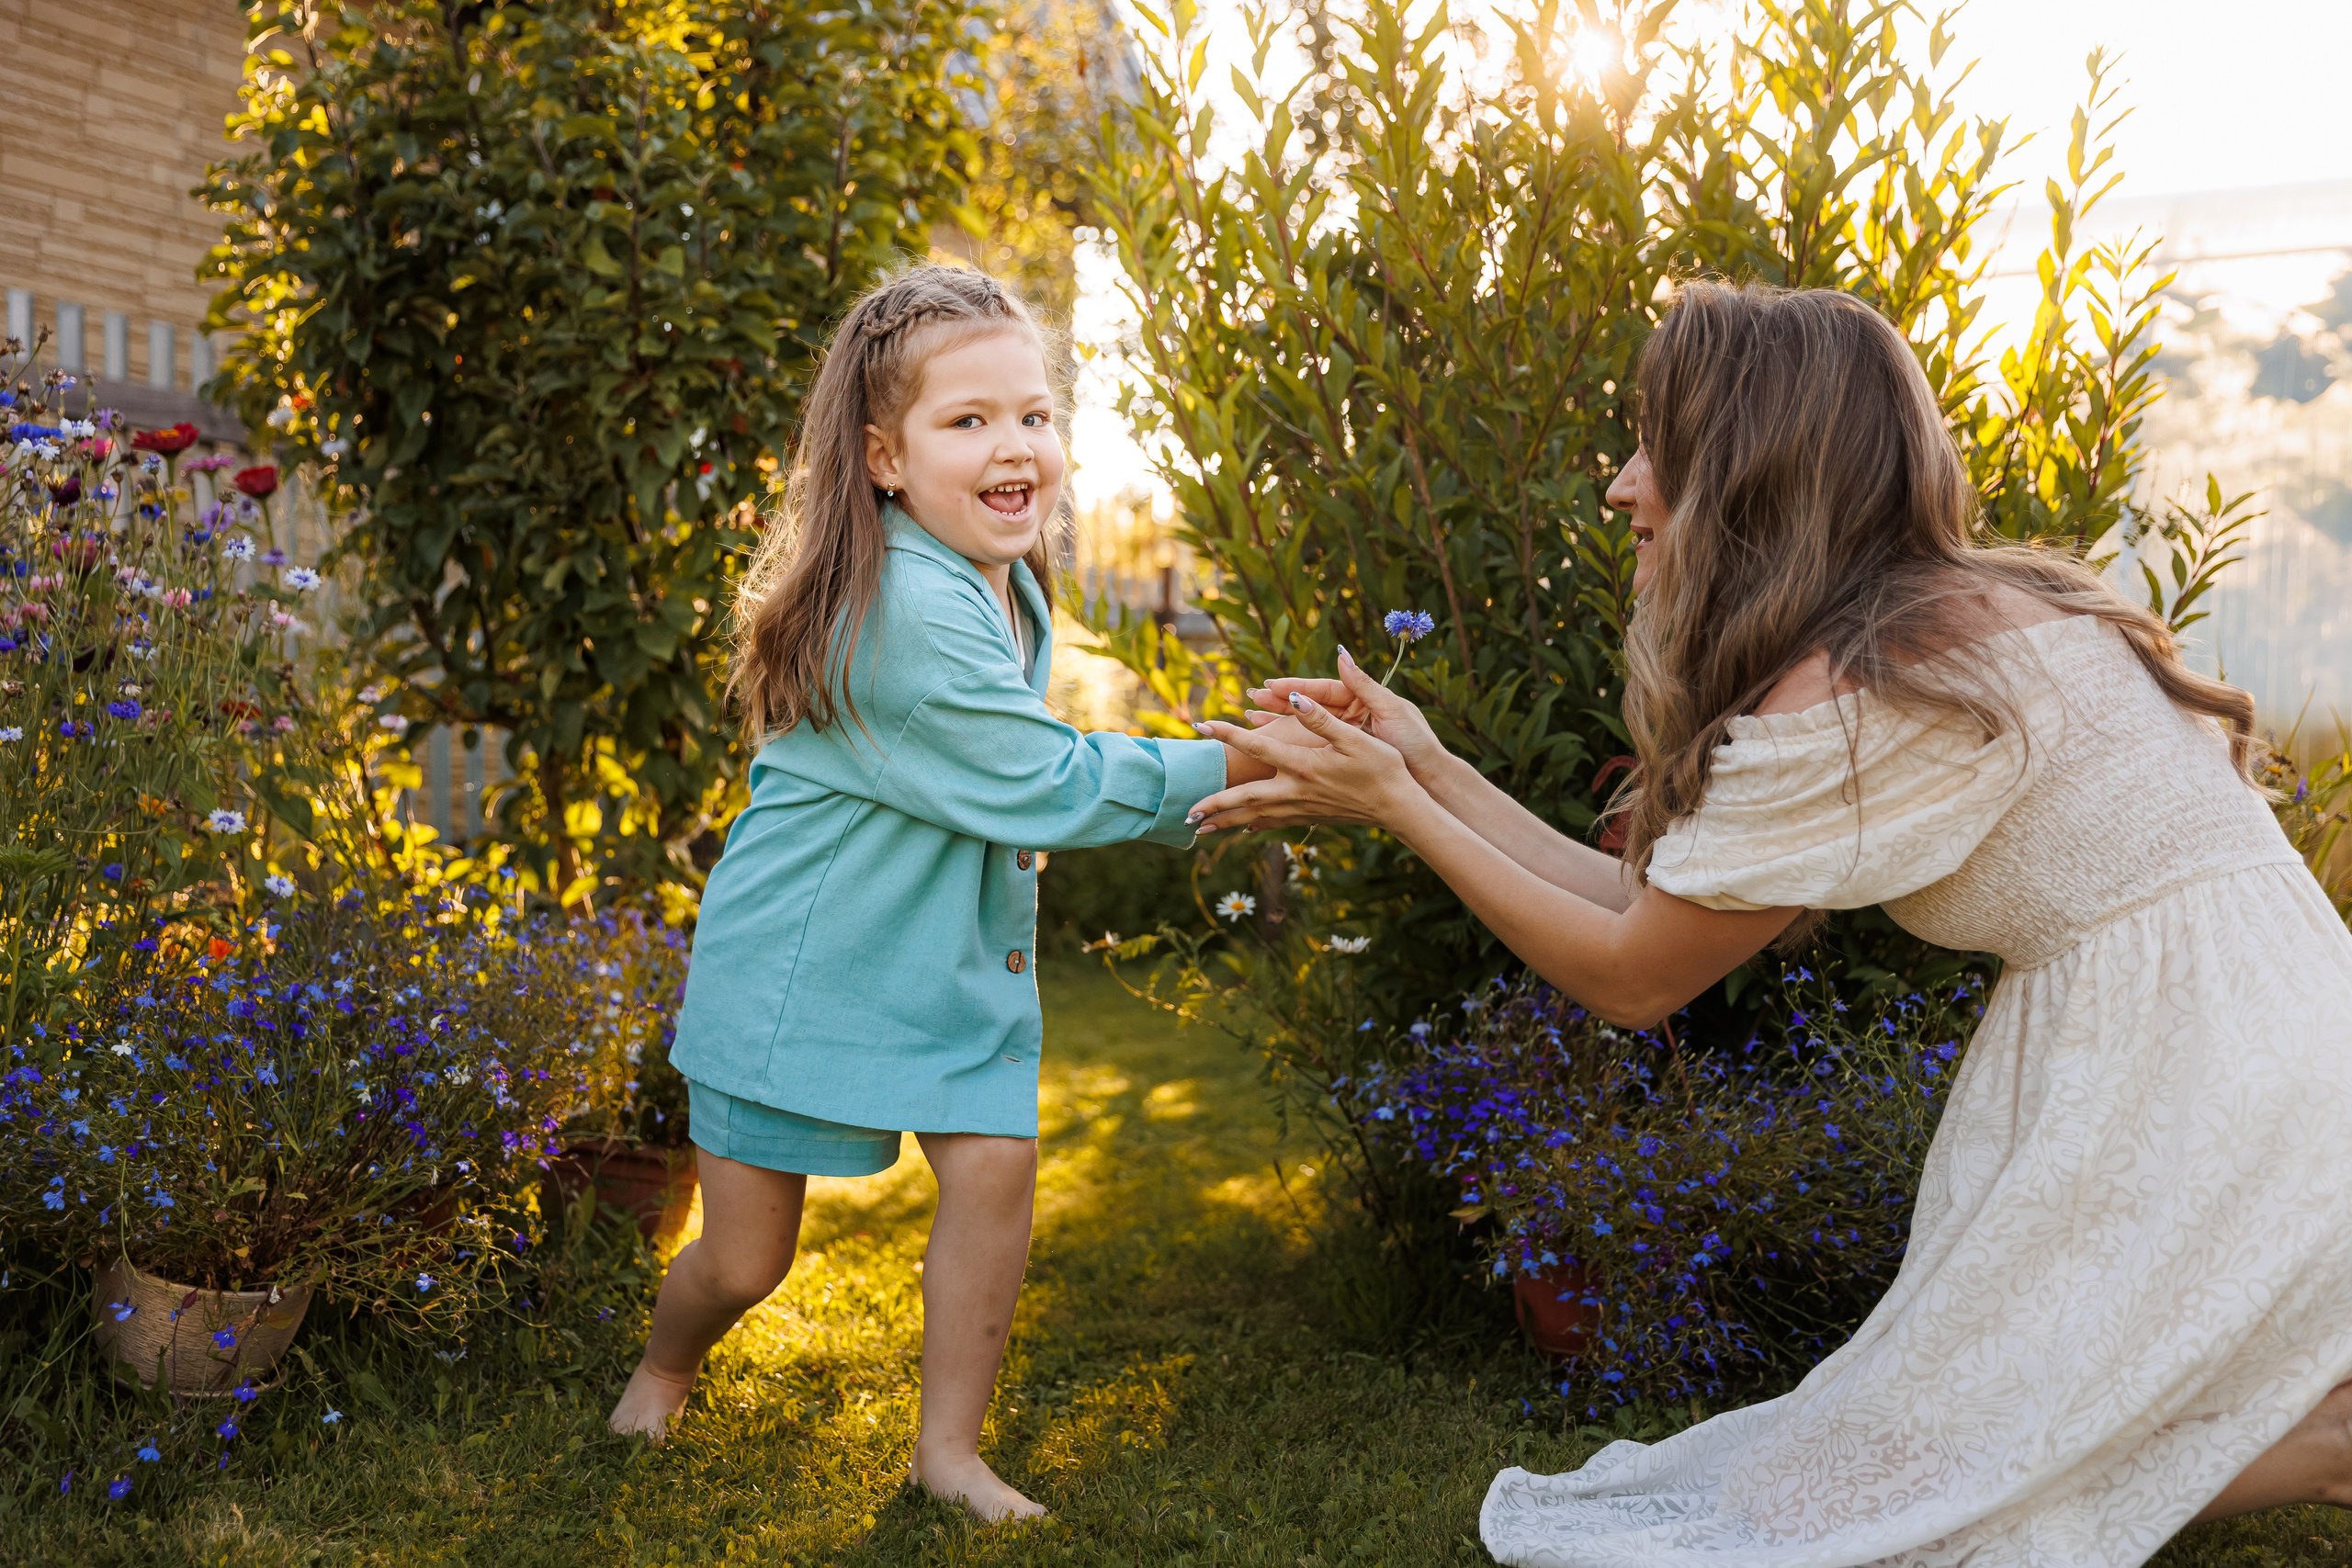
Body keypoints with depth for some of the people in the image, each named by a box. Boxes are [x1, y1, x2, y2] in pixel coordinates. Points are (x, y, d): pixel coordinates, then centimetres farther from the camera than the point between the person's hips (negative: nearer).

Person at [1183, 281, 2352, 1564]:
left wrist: (1397, 809, -5)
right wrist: (1426, 766, 11)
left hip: (2195, 1106, -9)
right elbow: (1650, 907, 8)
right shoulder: (1954, 627, 11)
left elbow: (1630, 977, -9)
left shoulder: (1863, 689, -20)